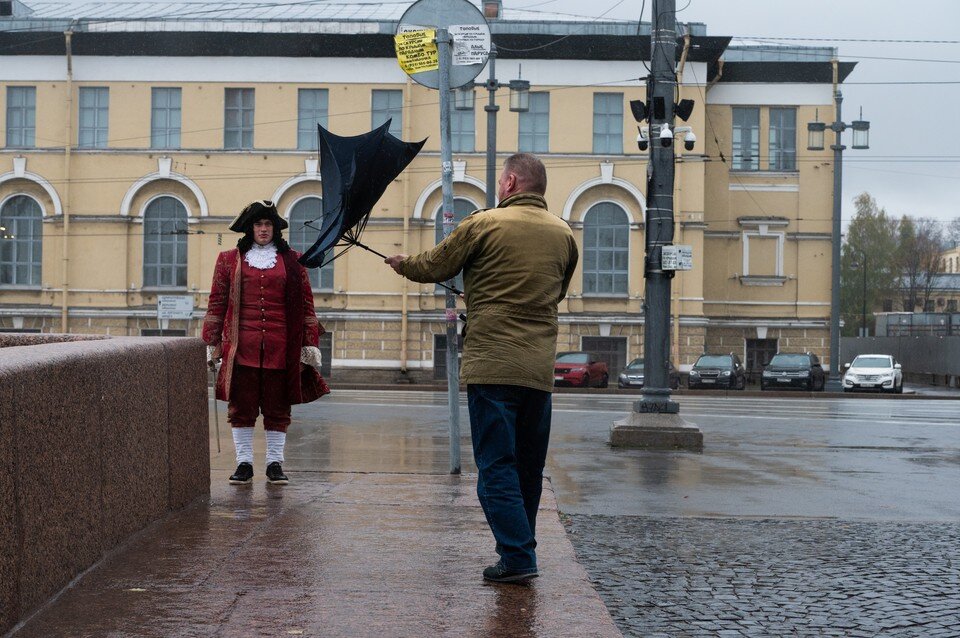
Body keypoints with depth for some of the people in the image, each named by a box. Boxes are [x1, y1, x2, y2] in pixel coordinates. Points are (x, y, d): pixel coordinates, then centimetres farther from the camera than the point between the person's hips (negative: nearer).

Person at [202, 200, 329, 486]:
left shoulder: (292, 261, 10)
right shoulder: (229, 260, 10)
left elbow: (306, 304, 10)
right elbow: (217, 304, 9)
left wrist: (310, 343, 5)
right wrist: (211, 344, 5)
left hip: (280, 348, 0)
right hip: (241, 348, 0)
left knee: (278, 407, 4)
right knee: (241, 406, 2)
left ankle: (275, 463, 12)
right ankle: (244, 463, 10)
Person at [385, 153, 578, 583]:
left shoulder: (484, 224, -4)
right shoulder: (564, 235, 11)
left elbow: (434, 267, 5)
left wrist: (402, 263, 27)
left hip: (491, 366, -5)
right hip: (540, 369, 5)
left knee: (496, 466, -3)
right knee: (529, 468, 15)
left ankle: (517, 557, -8)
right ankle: (520, 550, 23)